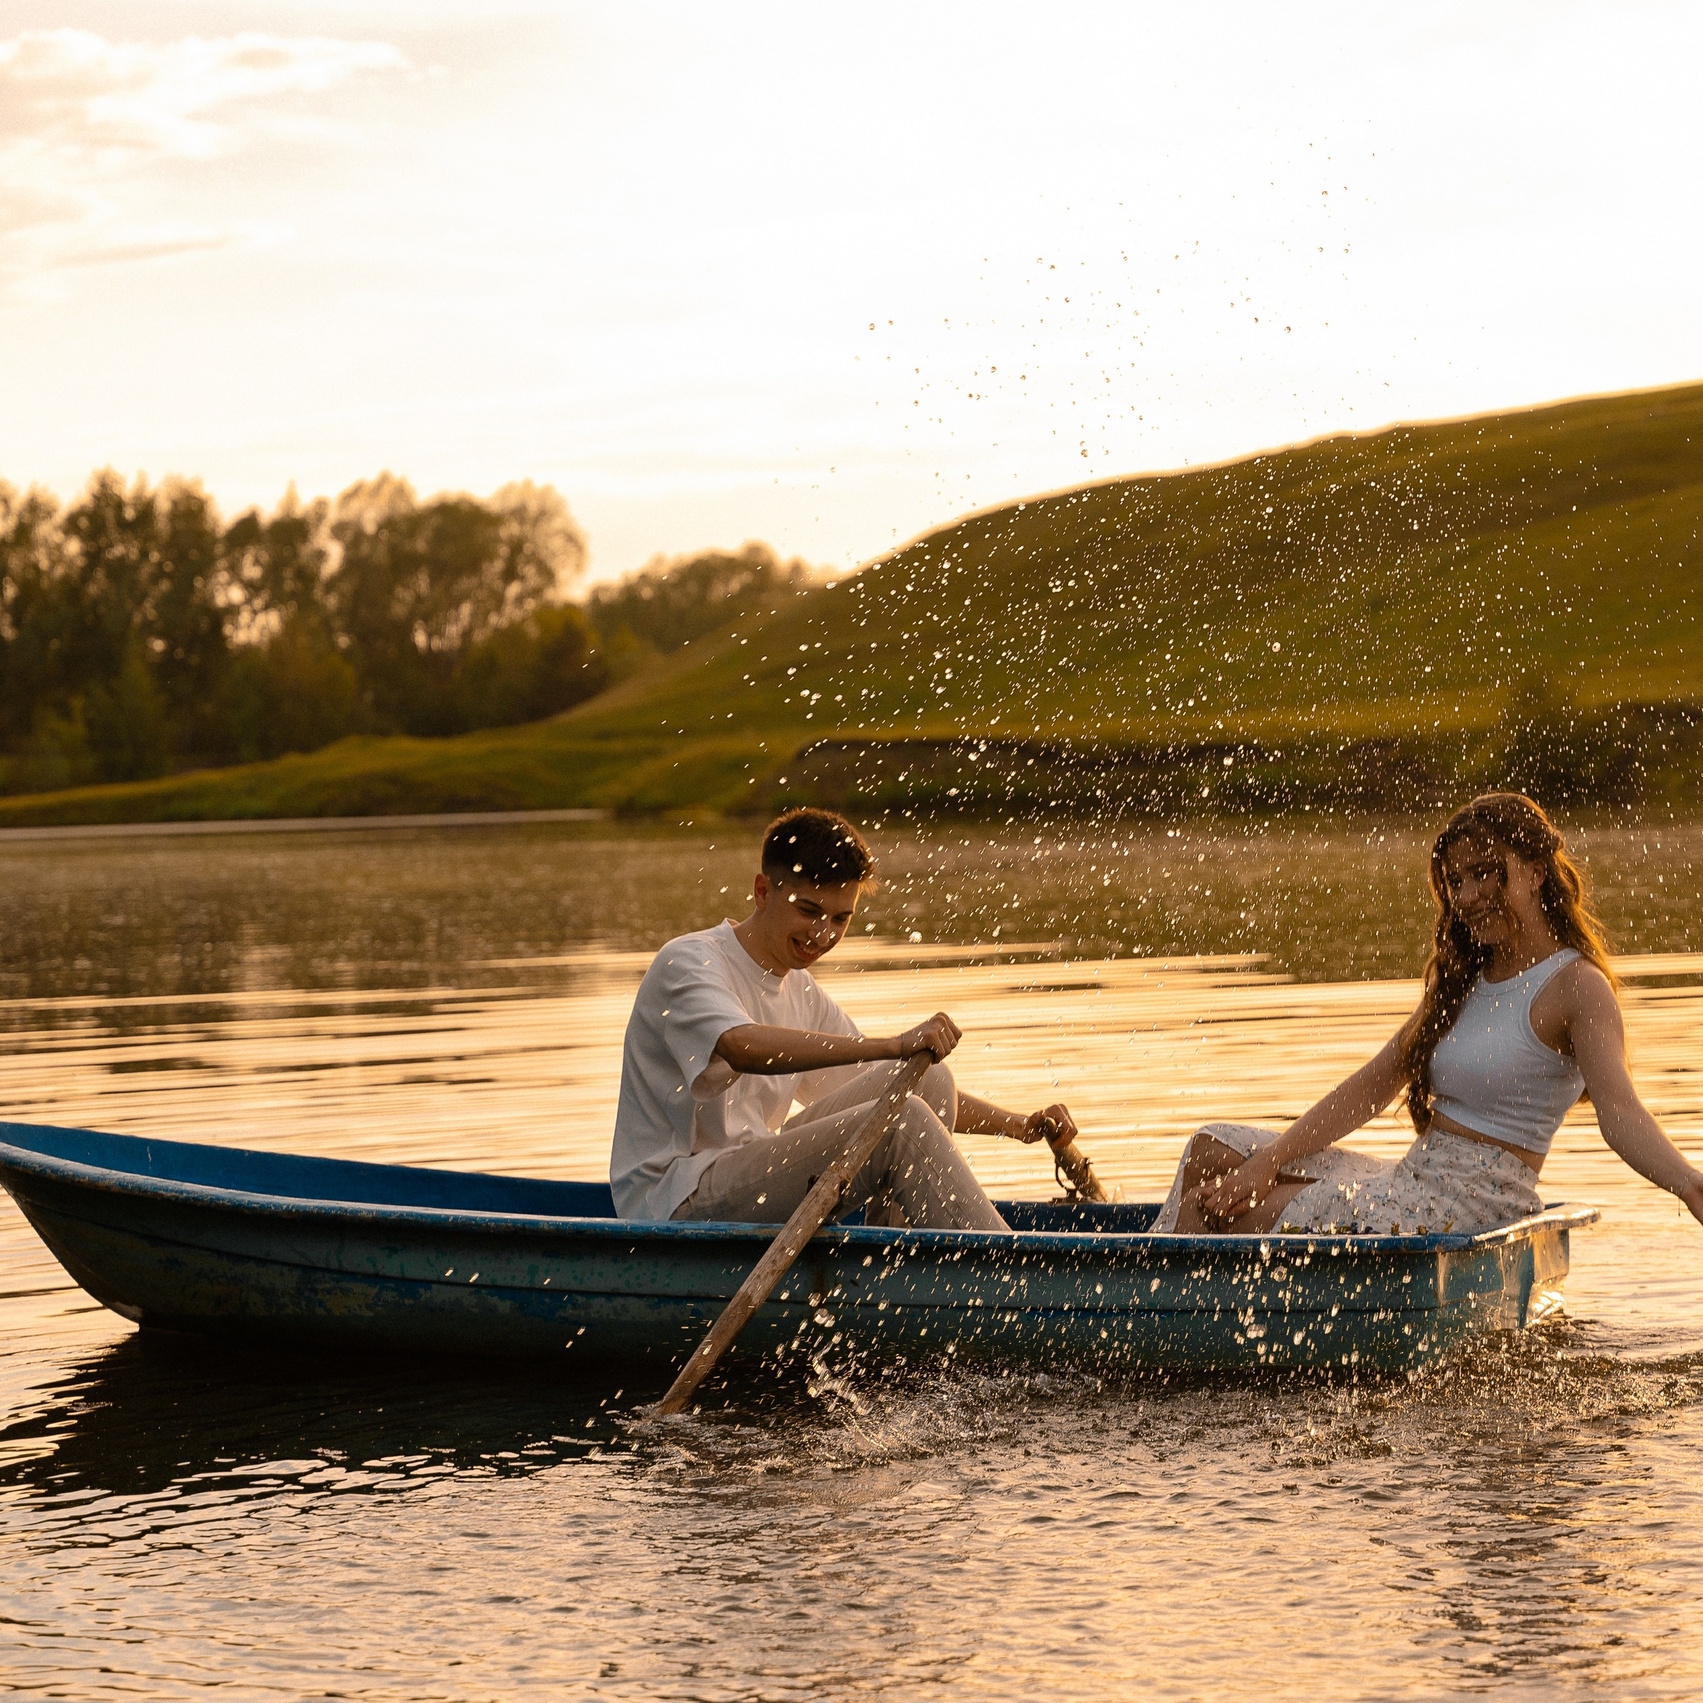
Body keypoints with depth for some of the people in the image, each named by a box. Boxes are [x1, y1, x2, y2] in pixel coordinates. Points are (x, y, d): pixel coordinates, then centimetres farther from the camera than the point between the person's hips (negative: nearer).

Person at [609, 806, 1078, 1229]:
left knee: (928, 1081, -5)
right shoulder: (688, 963, -9)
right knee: (901, 1122, -22)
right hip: (675, 1203, -9)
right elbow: (743, 1048, -33)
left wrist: (1020, 1125, 5)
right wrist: (893, 1045, -41)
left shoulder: (801, 993, 17)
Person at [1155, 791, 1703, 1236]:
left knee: (1217, 1206, -7)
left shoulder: (1576, 986, -13)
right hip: (1410, 1183, 9)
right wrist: (1268, 1162, 0)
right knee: (1212, 1150, 10)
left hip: (1462, 1212, -9)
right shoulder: (1462, 978, 13)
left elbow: (1619, 1111, -27)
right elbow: (1374, 1084, 10)